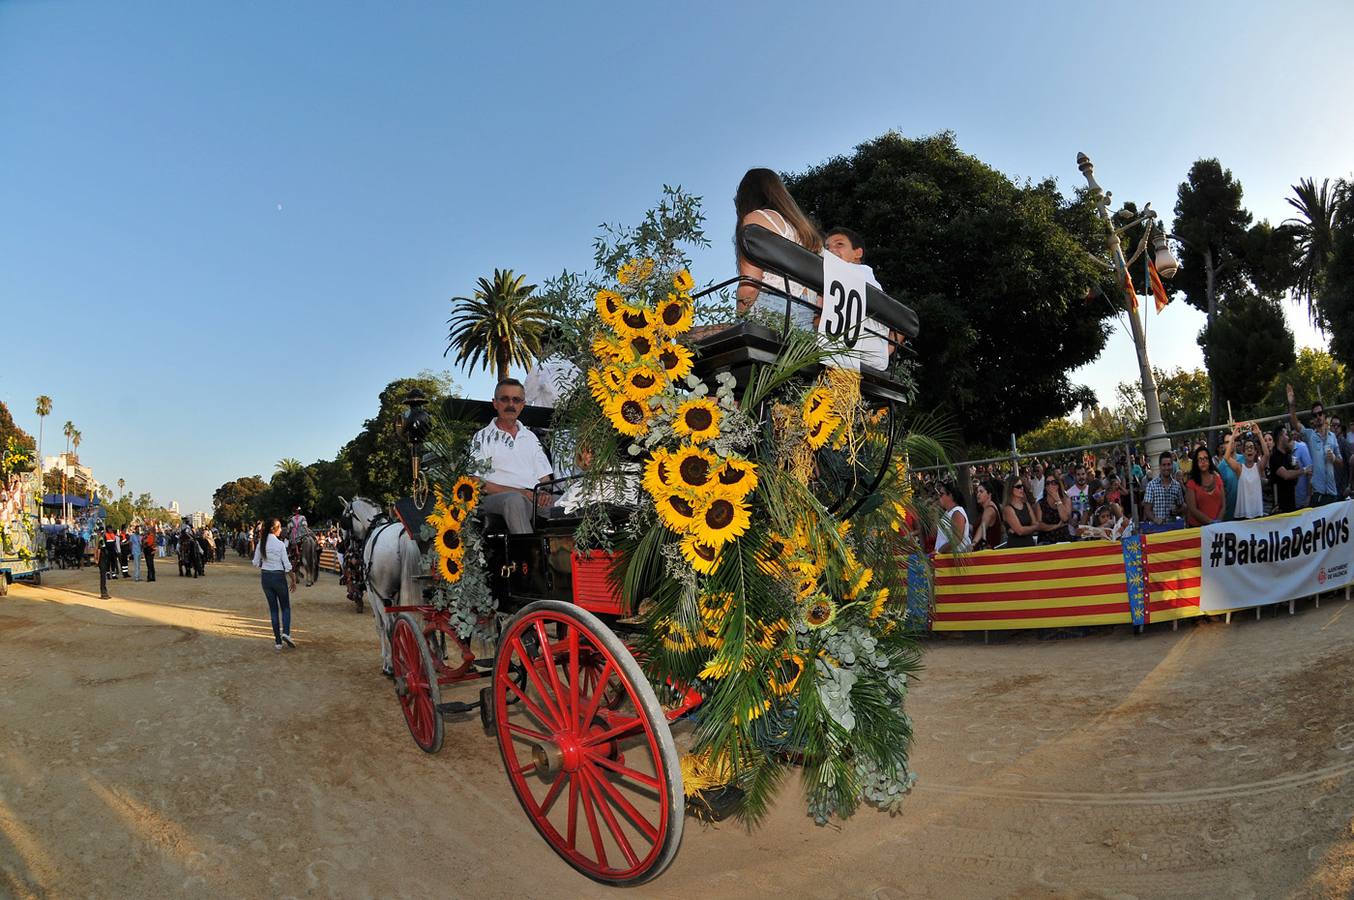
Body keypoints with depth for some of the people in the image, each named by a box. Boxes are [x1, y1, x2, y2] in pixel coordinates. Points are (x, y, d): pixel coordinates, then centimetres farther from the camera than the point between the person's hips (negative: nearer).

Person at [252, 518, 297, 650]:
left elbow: (256, 563, 7)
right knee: (286, 607, 10)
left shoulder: (261, 543, 1)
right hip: (279, 576, -4)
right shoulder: (280, 544, -13)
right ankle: (286, 633, -12)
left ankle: (278, 641, 12)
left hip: (265, 577, 4)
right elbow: (287, 565, -13)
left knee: (273, 609, 11)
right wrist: (293, 580, -4)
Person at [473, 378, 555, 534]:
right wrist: (519, 492, -12)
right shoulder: (483, 437, 11)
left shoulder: (530, 437, 26)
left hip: (534, 500, 4)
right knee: (514, 499, -39)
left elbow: (544, 477, 22)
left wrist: (545, 492, -4)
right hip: (495, 499, -4)